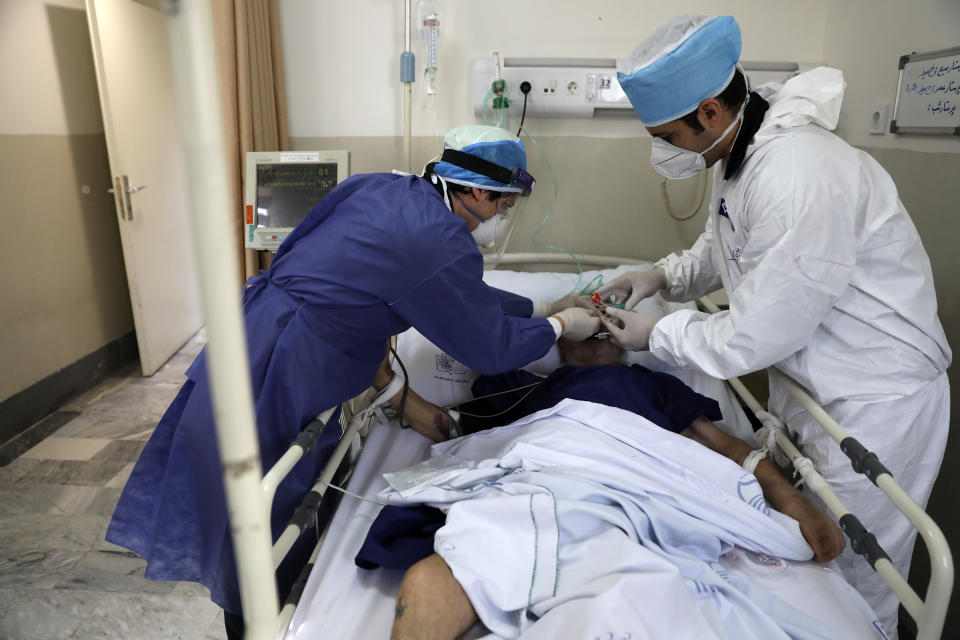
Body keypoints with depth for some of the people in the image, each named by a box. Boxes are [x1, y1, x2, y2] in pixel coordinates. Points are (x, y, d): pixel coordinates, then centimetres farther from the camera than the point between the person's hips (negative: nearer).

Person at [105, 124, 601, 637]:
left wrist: (539, 308, 21)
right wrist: (558, 327, 8)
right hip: (270, 387, -9)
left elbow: (462, 295, 16)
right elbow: (489, 348, -9)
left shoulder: (382, 188, 7)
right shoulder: (440, 242, -21)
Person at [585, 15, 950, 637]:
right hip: (804, 377, 9)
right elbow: (723, 248, 18)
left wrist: (656, 334, -12)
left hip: (876, 403, -8)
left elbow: (756, 338, -26)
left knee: (854, 590, 9)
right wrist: (664, 275, 1)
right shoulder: (740, 151, 0)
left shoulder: (800, 179, -32)